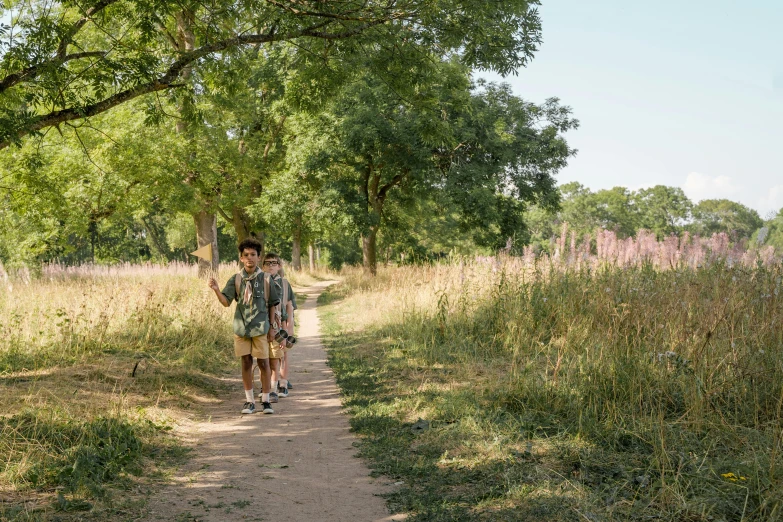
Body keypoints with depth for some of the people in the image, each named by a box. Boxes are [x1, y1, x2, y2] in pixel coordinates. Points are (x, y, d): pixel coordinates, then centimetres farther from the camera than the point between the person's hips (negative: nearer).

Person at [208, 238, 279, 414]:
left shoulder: (265, 279, -1)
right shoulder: (235, 279, 2)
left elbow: (273, 304, 5)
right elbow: (226, 302, -6)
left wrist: (271, 327, 4)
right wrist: (216, 290, -25)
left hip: (260, 328, -1)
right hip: (241, 327, 1)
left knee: (263, 363, 1)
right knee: (246, 363, 8)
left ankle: (265, 400, 12)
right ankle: (249, 400, 17)